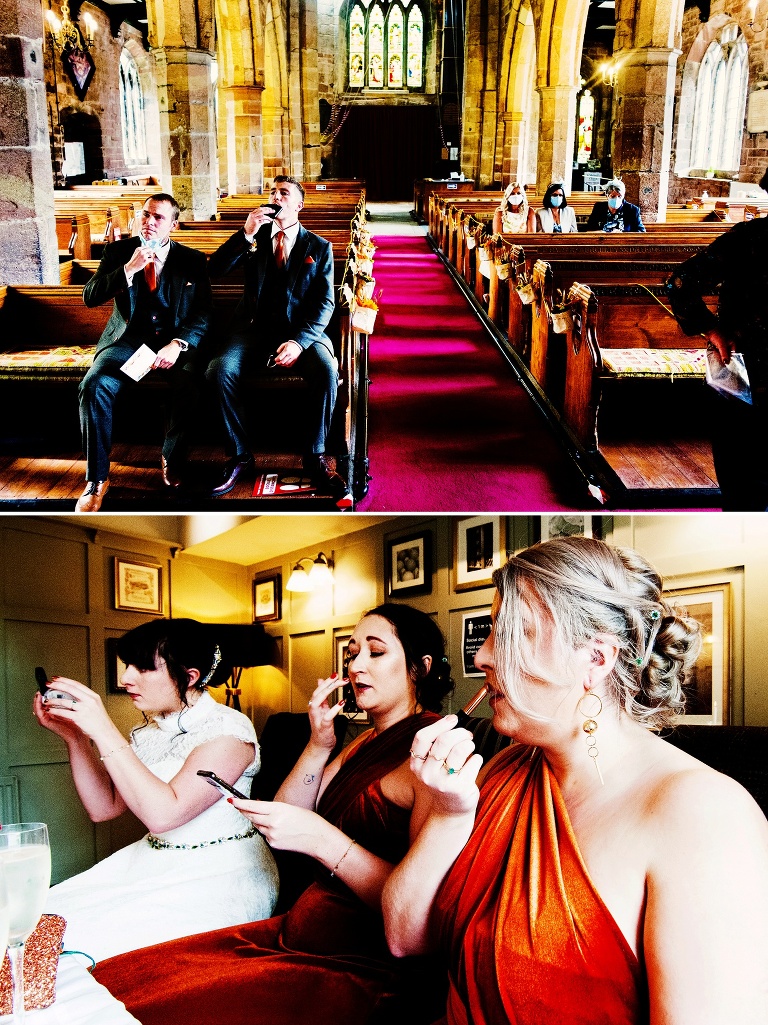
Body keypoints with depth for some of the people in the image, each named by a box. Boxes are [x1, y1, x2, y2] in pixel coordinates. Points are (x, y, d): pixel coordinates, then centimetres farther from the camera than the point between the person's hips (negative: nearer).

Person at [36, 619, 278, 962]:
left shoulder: (227, 728, -15)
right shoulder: (150, 732, 9)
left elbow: (164, 813, -27)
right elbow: (103, 807, 12)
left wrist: (103, 731, -25)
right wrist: (73, 736, 1)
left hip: (220, 874, -8)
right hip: (151, 865, 8)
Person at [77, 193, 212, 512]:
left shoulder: (192, 260, 5)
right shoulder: (119, 251, 7)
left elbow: (203, 315, 0)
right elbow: (90, 297, -3)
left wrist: (178, 344, -20)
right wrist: (129, 268, -17)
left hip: (174, 339, 0)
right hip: (128, 339, 1)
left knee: (192, 384, -33)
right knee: (94, 385, -29)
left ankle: (171, 460, -8)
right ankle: (96, 479, -17)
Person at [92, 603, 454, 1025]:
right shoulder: (366, 743, 17)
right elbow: (282, 828, 13)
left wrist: (321, 838, -26)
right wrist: (318, 746, 1)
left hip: (365, 969, -8)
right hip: (297, 935, 9)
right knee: (111, 979, -3)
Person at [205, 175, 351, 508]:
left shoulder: (319, 247, 8)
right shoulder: (253, 238, 14)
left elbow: (324, 302, -2)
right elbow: (215, 270, 1)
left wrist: (299, 341, -18)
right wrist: (246, 234, -12)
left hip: (300, 329, -2)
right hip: (254, 327, 2)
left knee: (327, 370, -32)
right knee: (220, 370, -27)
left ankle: (316, 456, -16)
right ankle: (238, 455, -12)